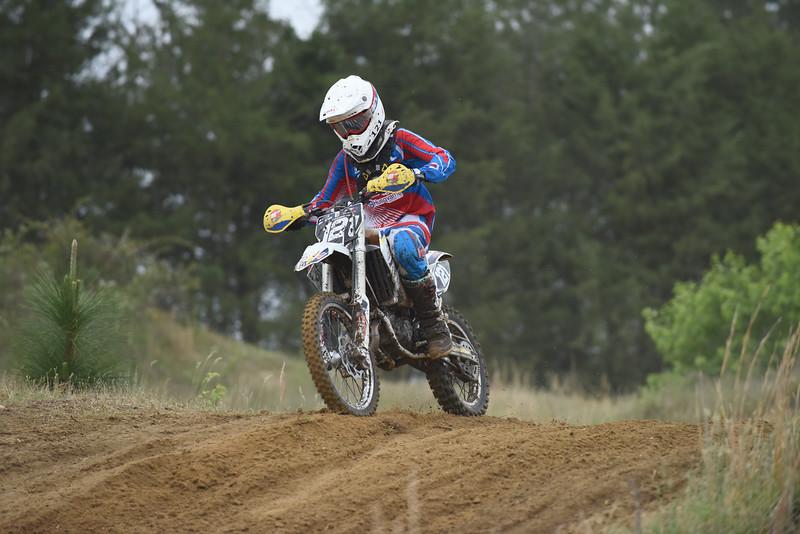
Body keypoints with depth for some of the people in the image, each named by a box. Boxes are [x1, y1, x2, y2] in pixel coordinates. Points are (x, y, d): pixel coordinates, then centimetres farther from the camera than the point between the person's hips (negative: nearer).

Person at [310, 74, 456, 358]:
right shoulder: (344, 160, 15)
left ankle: (435, 324, -32)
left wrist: (415, 173, -31)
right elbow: (325, 199, 19)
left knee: (402, 243, -42)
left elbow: (445, 160, -10)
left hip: (410, 220, -5)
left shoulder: (400, 140, 1)